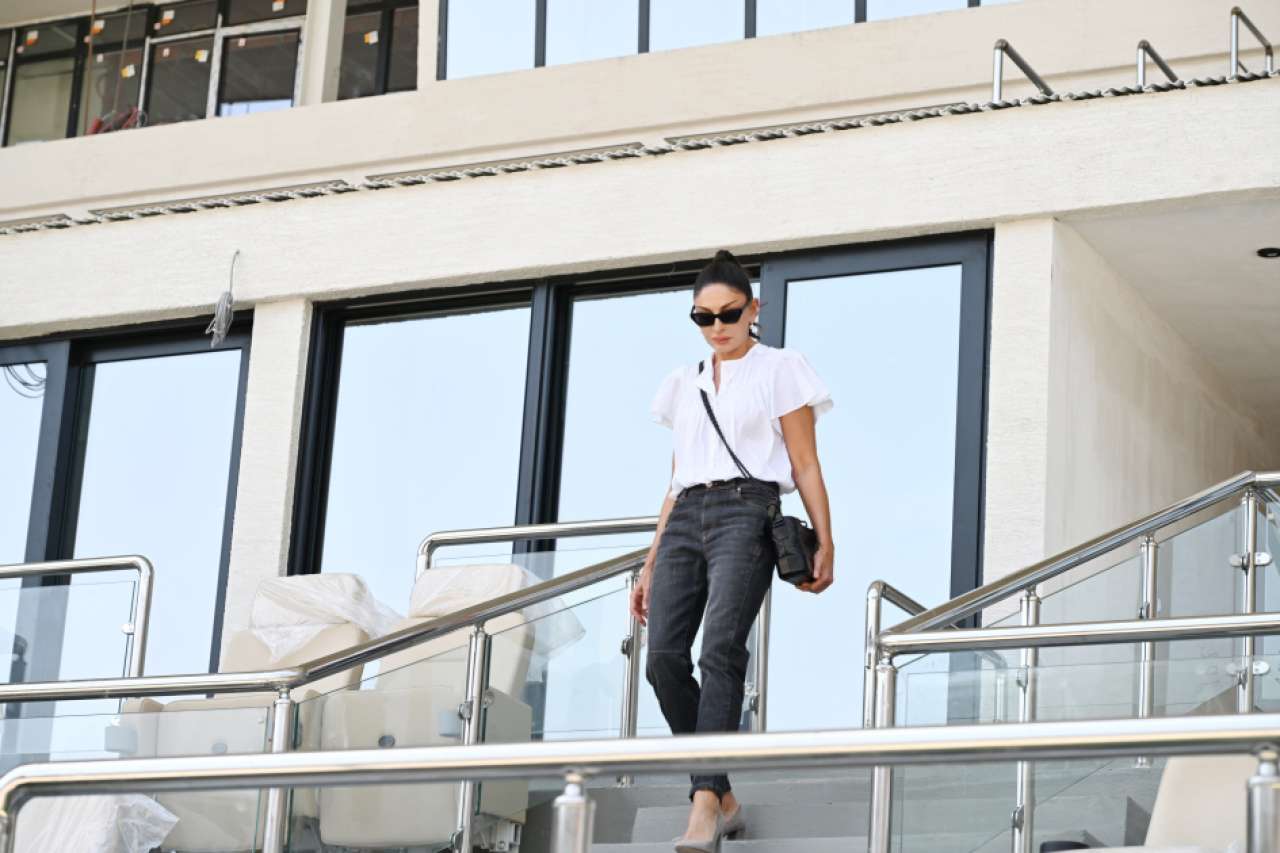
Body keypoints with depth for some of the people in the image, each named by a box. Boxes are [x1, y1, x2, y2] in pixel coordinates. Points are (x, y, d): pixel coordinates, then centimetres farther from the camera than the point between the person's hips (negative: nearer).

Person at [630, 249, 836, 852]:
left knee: (720, 650, -24)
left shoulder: (779, 370, 10)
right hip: (685, 520, 5)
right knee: (663, 658, -13)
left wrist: (824, 543, -7)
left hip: (746, 514, -5)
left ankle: (704, 803, -31)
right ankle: (723, 798, -4)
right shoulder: (684, 384, 23)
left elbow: (805, 467, 5)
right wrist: (651, 565, 20)